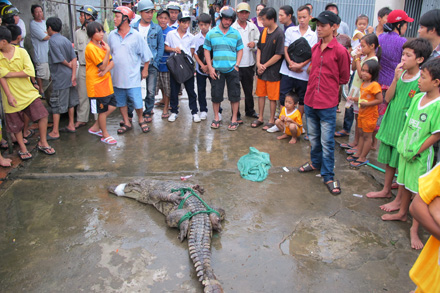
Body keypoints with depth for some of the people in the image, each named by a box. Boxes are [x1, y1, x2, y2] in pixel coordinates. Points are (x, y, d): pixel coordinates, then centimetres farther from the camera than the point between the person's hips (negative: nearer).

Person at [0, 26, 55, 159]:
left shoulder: (21, 52, -6)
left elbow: (30, 72, -17)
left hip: (28, 92, 0)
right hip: (12, 97, 1)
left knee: (43, 115, -7)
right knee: (16, 126, 9)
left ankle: (42, 143, 13)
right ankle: (22, 148, 30)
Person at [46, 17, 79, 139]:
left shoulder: (52, 41, -14)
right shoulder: (65, 40, 9)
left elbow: (60, 59, -17)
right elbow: (74, 58, 2)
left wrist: (68, 65, 3)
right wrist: (74, 74, -2)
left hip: (59, 78, -8)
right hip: (69, 76, 8)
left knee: (56, 104, -2)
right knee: (70, 101, 17)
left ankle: (55, 132, 4)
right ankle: (71, 126, 28)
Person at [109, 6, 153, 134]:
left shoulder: (136, 35, -5)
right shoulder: (112, 35, 5)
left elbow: (145, 55, 2)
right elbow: (108, 54, 15)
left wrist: (145, 70, 3)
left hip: (132, 77, -4)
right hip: (117, 76, 4)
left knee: (137, 102, -1)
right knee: (120, 102, 11)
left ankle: (141, 120, 24)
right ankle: (127, 123, 26)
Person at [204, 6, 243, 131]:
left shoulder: (236, 34, 5)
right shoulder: (211, 33, 3)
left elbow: (240, 50, 9)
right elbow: (207, 50, 5)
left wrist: (236, 65, -3)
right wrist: (210, 68, -3)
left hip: (232, 70, 0)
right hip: (216, 70, 0)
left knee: (234, 95, 2)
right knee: (216, 95, 4)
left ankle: (234, 119, 14)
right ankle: (216, 118, 21)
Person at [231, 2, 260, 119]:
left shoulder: (253, 27, 8)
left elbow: (260, 41, 13)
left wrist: (254, 43, -9)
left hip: (249, 64, 4)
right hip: (235, 64, -4)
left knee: (249, 90, 18)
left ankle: (250, 111, 35)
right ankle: (236, 115, 16)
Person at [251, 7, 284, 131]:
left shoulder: (279, 34, -15)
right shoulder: (264, 31, 5)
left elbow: (278, 55, -17)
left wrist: (264, 66, -11)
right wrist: (258, 64, -5)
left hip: (273, 72, -6)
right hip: (261, 70, 7)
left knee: (272, 97, 5)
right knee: (261, 94, 14)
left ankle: (271, 120, 17)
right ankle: (260, 118, 27)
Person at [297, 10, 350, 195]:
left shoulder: (339, 51, -12)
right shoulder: (315, 48, 6)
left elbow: (344, 78, -1)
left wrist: (328, 87, 3)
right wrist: (315, 85, 11)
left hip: (327, 104, -6)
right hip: (310, 100, 6)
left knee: (327, 142, 1)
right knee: (313, 137, 20)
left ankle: (328, 176, 12)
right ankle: (316, 162, 40)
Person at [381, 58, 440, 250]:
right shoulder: (417, 98, 2)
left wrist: (417, 152, -14)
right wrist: (402, 143, 6)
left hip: (421, 155, -7)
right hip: (406, 149, 7)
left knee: (419, 191, 3)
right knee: (404, 183, 21)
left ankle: (414, 230, 15)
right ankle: (402, 213, 43)